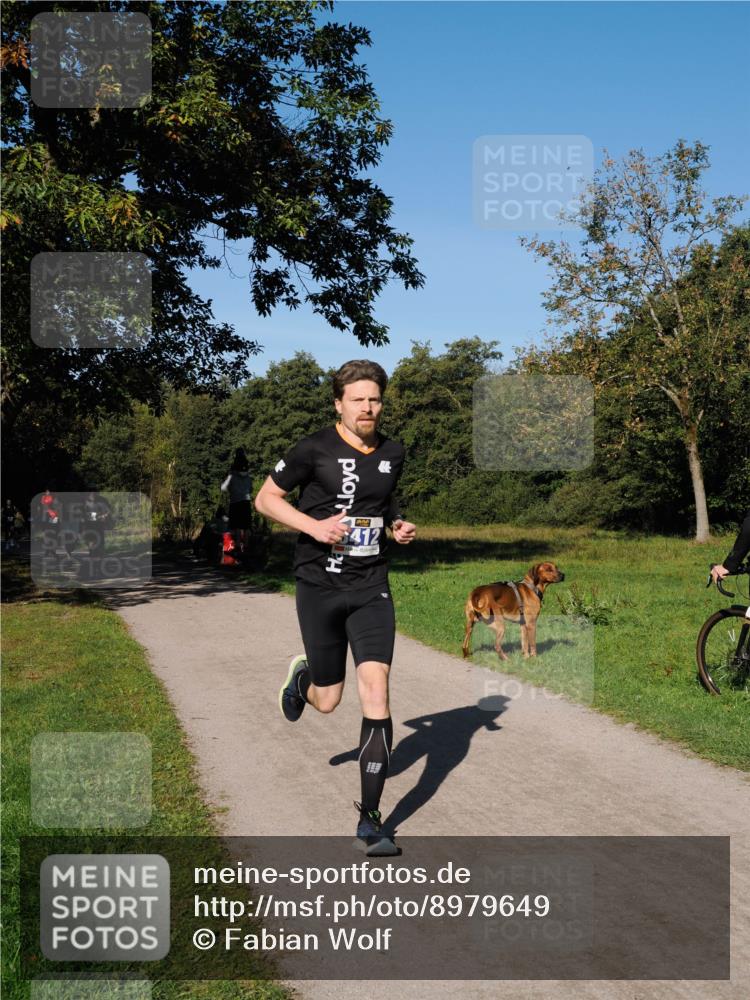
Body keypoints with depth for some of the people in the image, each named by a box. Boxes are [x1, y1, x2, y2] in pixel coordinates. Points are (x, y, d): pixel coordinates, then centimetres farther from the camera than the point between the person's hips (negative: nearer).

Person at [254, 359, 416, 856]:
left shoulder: (393, 453, 7)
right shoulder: (315, 450, -8)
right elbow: (266, 497, -1)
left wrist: (398, 524, 4)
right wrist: (313, 525, -16)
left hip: (371, 586, 3)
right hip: (320, 585, -2)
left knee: (376, 688, -12)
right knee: (328, 701, 7)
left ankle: (370, 818, -4)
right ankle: (301, 677, 48)